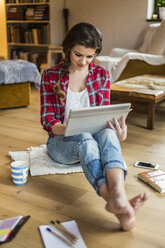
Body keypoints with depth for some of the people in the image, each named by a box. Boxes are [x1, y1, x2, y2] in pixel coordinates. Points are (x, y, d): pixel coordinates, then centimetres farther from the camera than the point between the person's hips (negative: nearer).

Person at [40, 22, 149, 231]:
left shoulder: (102, 75, 5)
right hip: (62, 142, -2)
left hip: (94, 137, 2)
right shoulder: (51, 76, -2)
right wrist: (67, 129, -27)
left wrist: (118, 133, -20)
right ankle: (117, 203, -60)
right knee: (86, 139, -39)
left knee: (108, 133, -36)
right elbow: (47, 120, -4)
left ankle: (117, 194, -62)